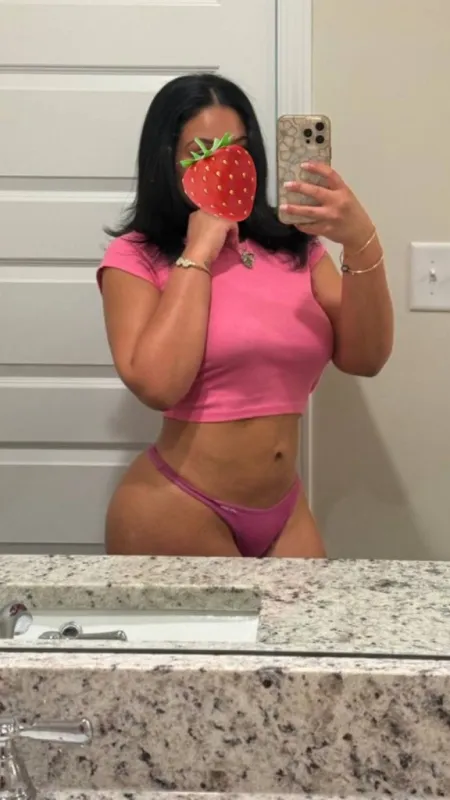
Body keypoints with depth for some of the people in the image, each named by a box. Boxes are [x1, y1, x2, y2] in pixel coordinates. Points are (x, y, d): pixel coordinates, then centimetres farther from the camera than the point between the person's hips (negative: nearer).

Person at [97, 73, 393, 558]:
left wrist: (362, 245, -20)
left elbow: (364, 359, -5)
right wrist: (199, 251, -15)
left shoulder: (294, 247, 5)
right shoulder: (136, 257, -6)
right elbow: (158, 386, -21)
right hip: (176, 514, -4)